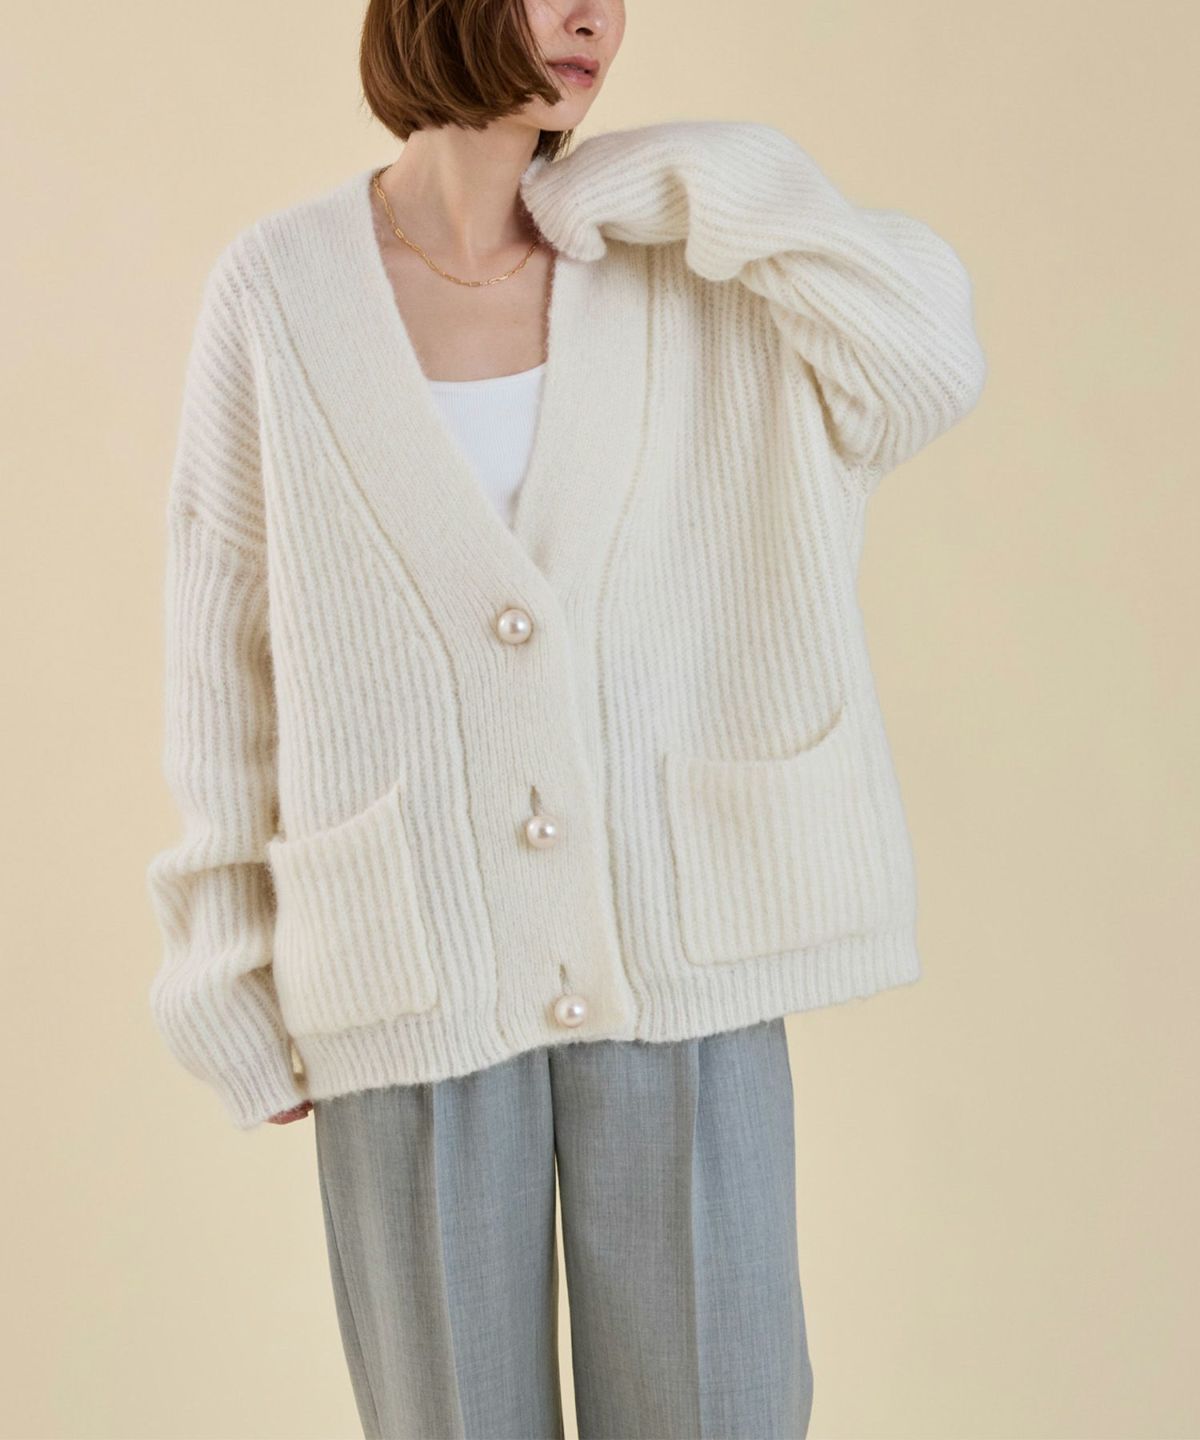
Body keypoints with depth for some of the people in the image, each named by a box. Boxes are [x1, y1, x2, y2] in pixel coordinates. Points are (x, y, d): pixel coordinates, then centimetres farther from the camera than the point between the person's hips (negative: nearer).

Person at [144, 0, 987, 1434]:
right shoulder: (278, 284, -1)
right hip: (415, 980, -1)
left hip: (677, 944, 1)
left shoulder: (681, 252, 3)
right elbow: (227, 649, 3)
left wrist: (684, 176, -8)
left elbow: (923, 372, -10)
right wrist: (236, 974, 4)